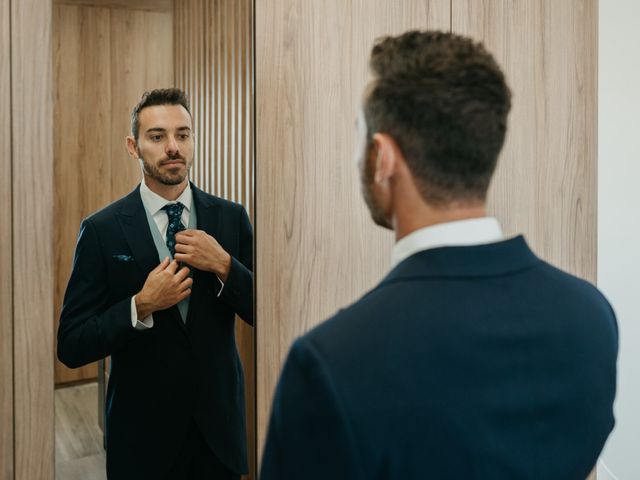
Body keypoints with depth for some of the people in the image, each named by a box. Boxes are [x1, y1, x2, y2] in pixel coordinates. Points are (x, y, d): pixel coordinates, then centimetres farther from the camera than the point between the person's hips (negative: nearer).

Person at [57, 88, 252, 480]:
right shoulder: (102, 230, -8)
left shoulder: (231, 217, -2)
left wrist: (224, 266, -17)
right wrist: (142, 305, -23)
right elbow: (71, 347, -9)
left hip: (219, 426, 2)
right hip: (143, 432, -2)